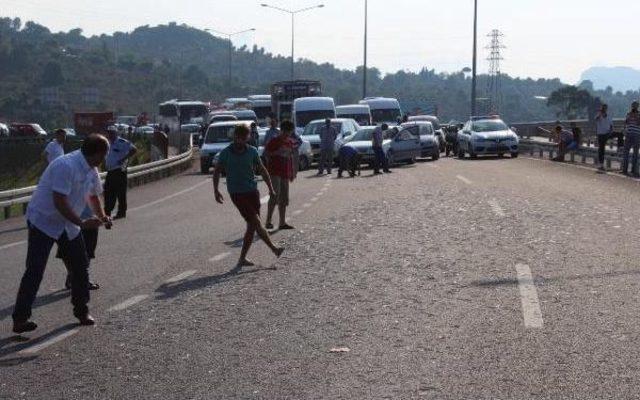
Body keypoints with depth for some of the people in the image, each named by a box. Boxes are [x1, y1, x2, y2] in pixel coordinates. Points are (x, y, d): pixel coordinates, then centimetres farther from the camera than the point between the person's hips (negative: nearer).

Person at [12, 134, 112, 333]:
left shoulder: (91, 171, 2)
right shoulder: (66, 166, -27)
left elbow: (93, 195, 19)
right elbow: (59, 202, -31)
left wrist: (102, 216, 2)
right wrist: (82, 223, -29)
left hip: (68, 224, 8)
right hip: (43, 222, -8)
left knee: (80, 265, 8)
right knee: (35, 271, -10)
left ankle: (82, 310, 23)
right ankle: (20, 318, -6)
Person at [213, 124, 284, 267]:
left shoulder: (252, 151, 5)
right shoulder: (225, 153, -2)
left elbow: (262, 170, 15)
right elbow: (217, 172, 9)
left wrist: (270, 188, 9)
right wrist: (216, 191, 2)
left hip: (252, 191, 4)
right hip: (237, 194, -4)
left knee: (252, 226, 2)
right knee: (256, 222, -14)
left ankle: (242, 258, 9)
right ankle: (273, 248, -5)